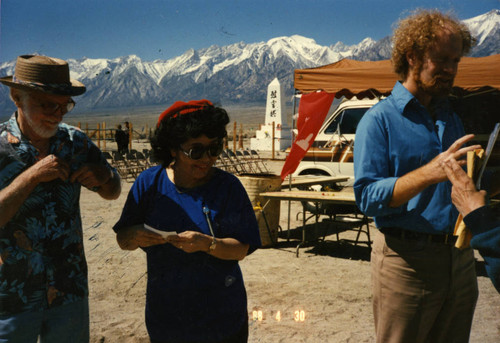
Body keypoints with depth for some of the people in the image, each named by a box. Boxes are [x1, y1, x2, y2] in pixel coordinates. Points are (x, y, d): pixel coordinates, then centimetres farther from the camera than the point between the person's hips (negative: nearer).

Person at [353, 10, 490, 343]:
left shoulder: (455, 115, 11)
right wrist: (429, 173, -28)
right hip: (407, 261, -6)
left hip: (460, 259, 6)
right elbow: (368, 197, -18)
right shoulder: (379, 119, -8)